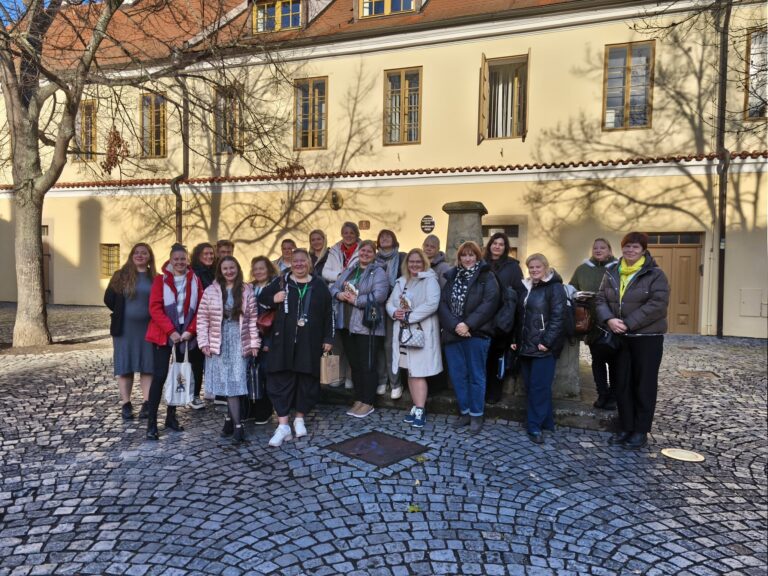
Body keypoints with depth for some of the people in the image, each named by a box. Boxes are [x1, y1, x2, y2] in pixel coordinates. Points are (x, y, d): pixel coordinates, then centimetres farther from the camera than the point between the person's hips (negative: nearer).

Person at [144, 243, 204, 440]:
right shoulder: (160, 279, -1)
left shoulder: (195, 280, 6)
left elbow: (200, 308, 3)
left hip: (187, 334, 3)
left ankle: (171, 416, 22)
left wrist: (190, 330, -10)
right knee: (160, 376, -6)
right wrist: (171, 331, -15)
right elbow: (155, 308, -8)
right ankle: (151, 422, 0)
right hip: (163, 334, -3)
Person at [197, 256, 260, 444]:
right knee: (228, 383, 0)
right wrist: (204, 342, -4)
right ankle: (238, 426, 4)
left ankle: (229, 419, 10)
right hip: (219, 343, 0)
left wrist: (254, 342, 0)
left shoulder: (246, 291, 5)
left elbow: (252, 318, 4)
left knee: (236, 381, -2)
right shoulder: (211, 291, 2)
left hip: (240, 342, 1)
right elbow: (202, 318, 3)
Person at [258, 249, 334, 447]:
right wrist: (274, 300, -11)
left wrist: (328, 339, 3)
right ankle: (283, 425, 3)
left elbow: (328, 313, 7)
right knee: (281, 380, -2)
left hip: (309, 342, 1)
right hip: (284, 341, 0)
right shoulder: (281, 282, 4)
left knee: (307, 380, 7)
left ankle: (299, 419, 25)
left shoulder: (319, 286, 5)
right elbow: (261, 298, 10)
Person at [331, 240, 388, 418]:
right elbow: (333, 288, 11)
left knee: (368, 365, 1)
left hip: (367, 326, -6)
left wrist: (356, 300, -16)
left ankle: (368, 403, 11)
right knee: (354, 364, 14)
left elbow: (379, 296, -19)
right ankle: (359, 400, 25)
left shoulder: (378, 272, -4)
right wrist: (339, 295, -11)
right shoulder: (348, 271, 17)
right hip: (347, 325, 7)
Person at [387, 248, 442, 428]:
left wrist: (409, 316, -18)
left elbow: (432, 304, -19)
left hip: (421, 333, -7)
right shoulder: (401, 281, 15)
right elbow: (390, 302, 14)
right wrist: (394, 312, -9)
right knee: (410, 372, 12)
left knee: (418, 372, -8)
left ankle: (420, 411, -1)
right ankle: (417, 407, 21)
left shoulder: (430, 280, -6)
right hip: (403, 332, 7)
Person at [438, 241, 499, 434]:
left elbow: (489, 303, -12)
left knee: (476, 375, 3)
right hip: (453, 334, 4)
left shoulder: (487, 277, 0)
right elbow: (443, 303, 2)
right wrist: (454, 325, -13)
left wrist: (468, 325, -19)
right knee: (457, 375, 9)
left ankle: (476, 415, 15)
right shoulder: (452, 276, 12)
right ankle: (464, 412, 22)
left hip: (476, 334, -4)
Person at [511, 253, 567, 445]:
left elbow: (558, 317, -14)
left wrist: (547, 341, -19)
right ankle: (546, 422, 21)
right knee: (530, 386, 9)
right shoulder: (526, 287, 15)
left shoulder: (554, 287, -6)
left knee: (539, 387, -5)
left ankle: (535, 427, 3)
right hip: (525, 346, 7)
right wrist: (515, 339, 11)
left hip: (543, 346, -7)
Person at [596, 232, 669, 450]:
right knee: (622, 384, 10)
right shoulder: (611, 274, 9)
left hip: (647, 337, -4)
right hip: (618, 338, 5)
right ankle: (625, 428, 22)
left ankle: (641, 431, 15)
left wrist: (628, 323, -22)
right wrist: (609, 319, -17)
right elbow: (601, 300, 3)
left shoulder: (655, 274, -6)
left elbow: (657, 304, -17)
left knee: (644, 384, 4)